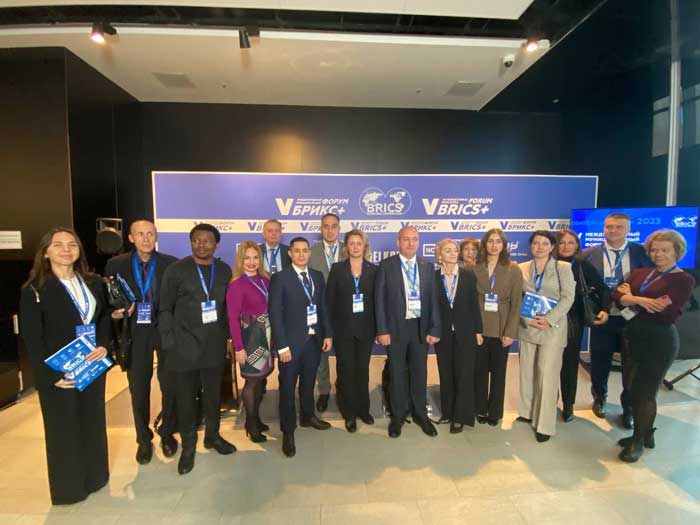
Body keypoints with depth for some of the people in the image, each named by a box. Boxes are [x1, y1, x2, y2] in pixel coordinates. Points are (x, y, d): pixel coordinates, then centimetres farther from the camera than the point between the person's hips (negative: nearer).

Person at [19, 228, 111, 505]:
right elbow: (32, 338, -10)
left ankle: (94, 477, 35)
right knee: (64, 429, 10)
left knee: (93, 422, 16)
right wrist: (51, 376, -16)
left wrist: (103, 345, -11)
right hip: (59, 372, -4)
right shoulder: (34, 290, -9)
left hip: (93, 365, 4)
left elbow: (104, 316, 7)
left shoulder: (93, 283, 3)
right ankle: (69, 486, 30)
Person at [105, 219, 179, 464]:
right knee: (138, 389, 13)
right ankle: (143, 439, 34)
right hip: (136, 334, 1)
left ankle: (167, 433, 34)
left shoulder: (171, 263, -5)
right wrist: (115, 312, -16)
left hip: (166, 332, -1)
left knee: (170, 386, 9)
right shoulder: (116, 264, -1)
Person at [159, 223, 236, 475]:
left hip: (214, 345, 3)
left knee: (213, 394, 15)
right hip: (185, 345, -2)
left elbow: (228, 305, 7)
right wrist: (170, 342, -7)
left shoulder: (224, 270, 3)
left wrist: (226, 335, 3)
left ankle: (212, 436, 37)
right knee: (186, 398, 10)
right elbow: (165, 308, -3)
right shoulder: (176, 270, -6)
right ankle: (188, 446, 30)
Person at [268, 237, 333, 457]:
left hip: (314, 339, 5)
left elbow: (323, 307, 10)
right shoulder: (279, 278, -10)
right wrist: (282, 345, -17)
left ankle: (308, 416, 41)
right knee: (288, 387, 6)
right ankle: (288, 432, 21)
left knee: (308, 382, 20)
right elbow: (275, 313, -13)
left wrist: (327, 334, 3)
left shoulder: (318, 276, 7)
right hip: (292, 341, -5)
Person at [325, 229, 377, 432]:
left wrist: (377, 327, -3)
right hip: (343, 328, -1)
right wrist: (329, 329, -7)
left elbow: (377, 300, 2)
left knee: (363, 369, 12)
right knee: (346, 370, 7)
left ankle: (363, 409, 30)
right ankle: (350, 414, 22)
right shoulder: (337, 269, -1)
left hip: (365, 328, 1)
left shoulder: (373, 270, 2)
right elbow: (329, 300, -2)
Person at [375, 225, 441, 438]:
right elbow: (380, 299, -6)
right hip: (396, 327, -2)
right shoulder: (386, 266, -4)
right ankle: (398, 415, 29)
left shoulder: (427, 267, 6)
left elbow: (433, 300, 5)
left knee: (419, 372, 14)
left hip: (421, 327, 3)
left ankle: (420, 413, 33)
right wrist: (382, 330, -11)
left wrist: (434, 329, -2)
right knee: (397, 373, 11)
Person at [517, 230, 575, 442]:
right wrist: (528, 319, -11)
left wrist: (549, 320, -17)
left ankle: (545, 424, 7)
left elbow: (568, 297, -6)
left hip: (552, 327, -3)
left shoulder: (563, 267, 0)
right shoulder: (521, 268, 6)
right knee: (527, 372, 11)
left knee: (547, 374, -3)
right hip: (527, 327, 3)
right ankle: (528, 412, 28)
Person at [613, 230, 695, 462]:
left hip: (660, 341, -5)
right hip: (634, 338, 6)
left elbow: (668, 314, -19)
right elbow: (617, 294, -5)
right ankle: (645, 434, 33)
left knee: (645, 392, 5)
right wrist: (642, 300, -22)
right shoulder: (639, 273, 9)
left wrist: (631, 298, -11)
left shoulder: (683, 280, -7)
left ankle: (639, 441, 23)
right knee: (634, 389, 12)